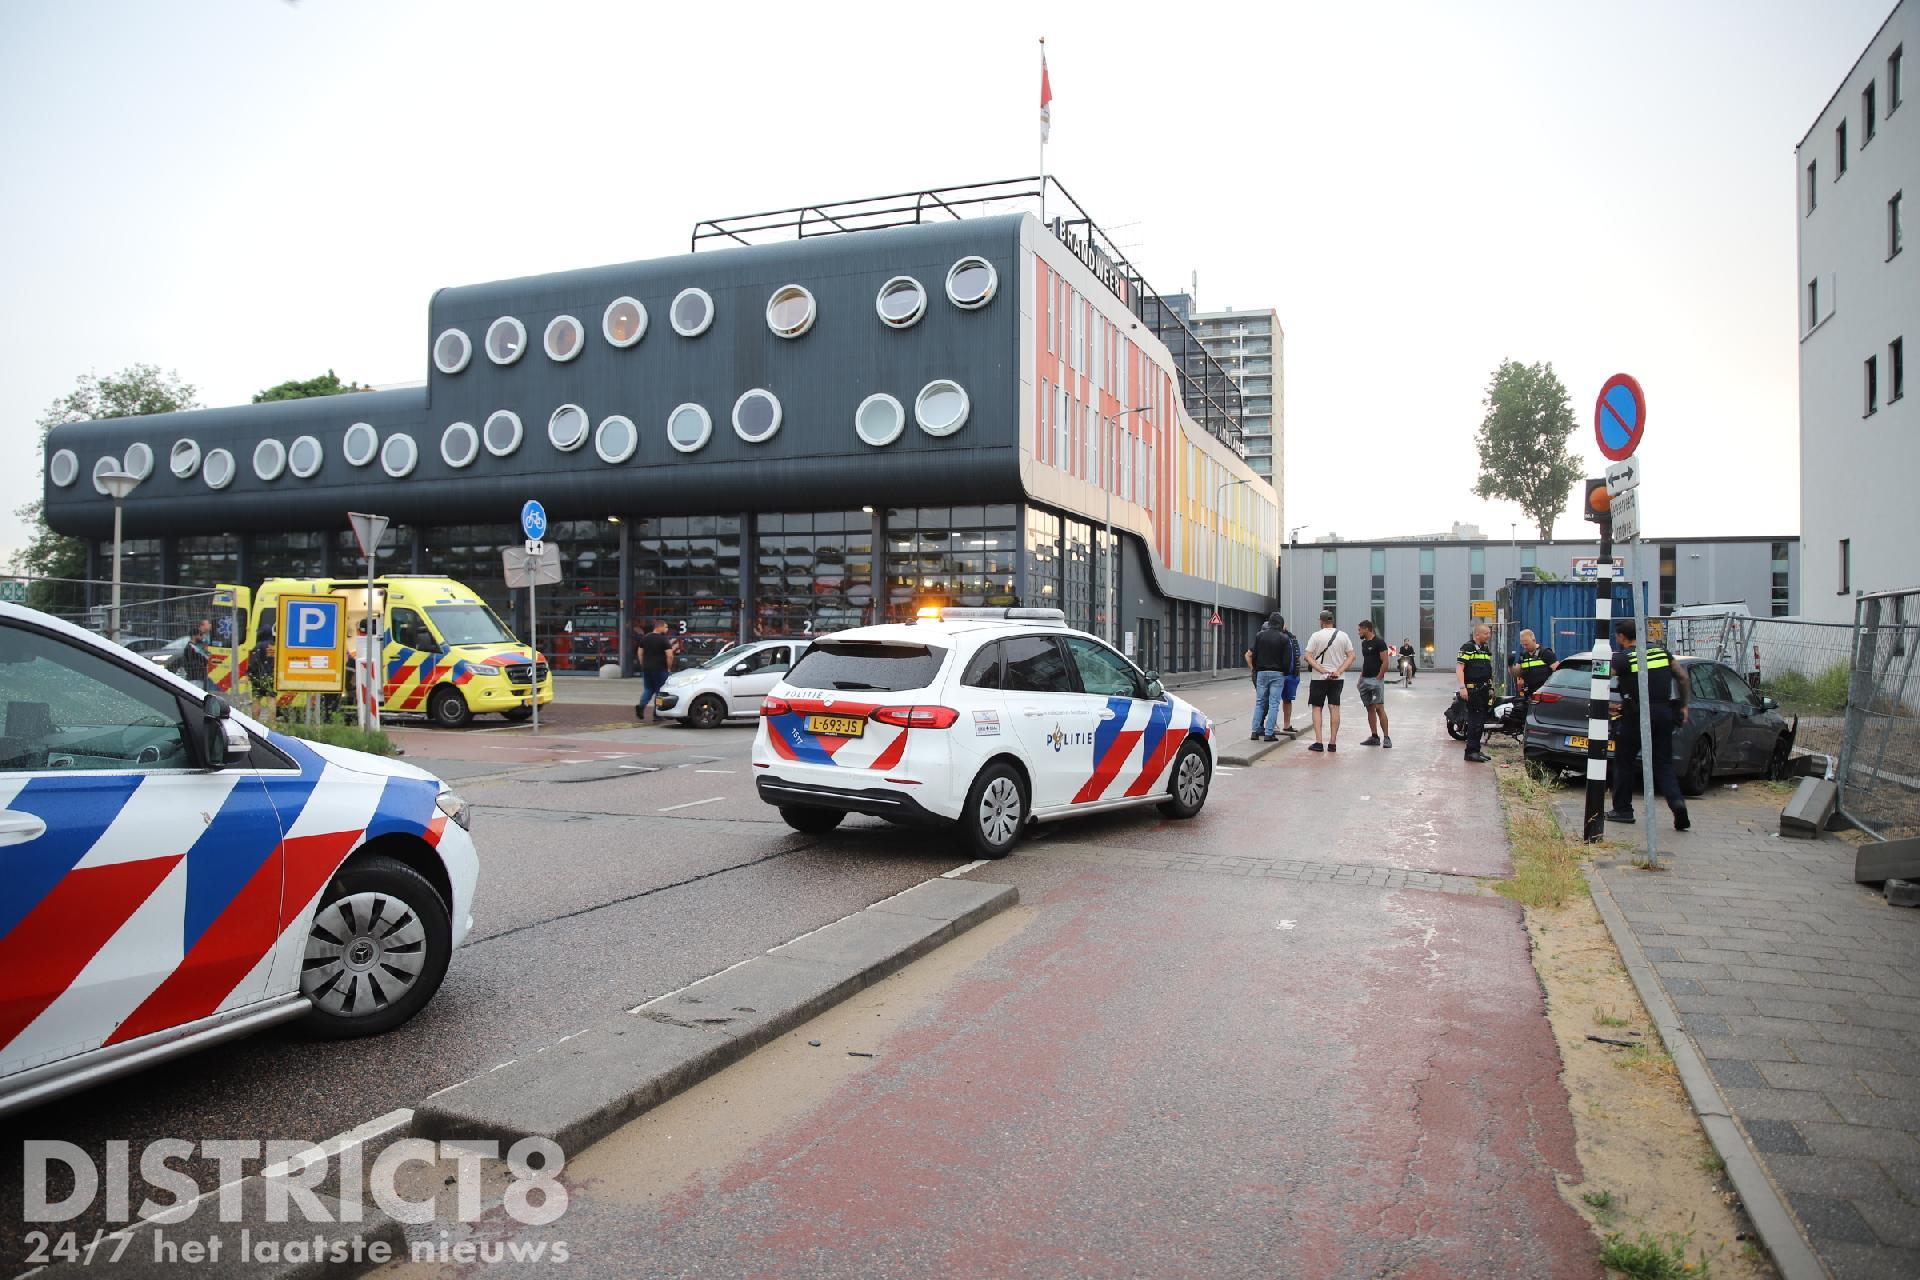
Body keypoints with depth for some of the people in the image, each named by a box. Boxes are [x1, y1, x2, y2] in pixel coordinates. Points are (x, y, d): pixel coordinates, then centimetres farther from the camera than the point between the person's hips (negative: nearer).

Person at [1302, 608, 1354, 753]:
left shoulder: (1316, 636, -8)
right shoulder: (1343, 635, 2)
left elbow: (1308, 657, -13)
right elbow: (1351, 656, -1)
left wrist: (1323, 671, -14)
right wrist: (1338, 671, -9)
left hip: (1319, 678, -3)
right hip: (1337, 678, 3)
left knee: (1317, 707, 5)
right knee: (1334, 708, 6)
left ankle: (1318, 742, -2)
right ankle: (1333, 743, 5)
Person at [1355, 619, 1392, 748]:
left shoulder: (1379, 642, -9)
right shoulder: (1364, 643, 15)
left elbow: (1385, 662, -13)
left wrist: (1378, 678, -16)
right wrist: (1361, 677, 14)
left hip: (1376, 680, -8)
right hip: (1365, 679, 8)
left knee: (1379, 708, -12)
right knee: (1370, 708, 9)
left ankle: (1386, 738, -10)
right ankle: (1374, 737, 14)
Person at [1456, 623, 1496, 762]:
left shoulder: (1486, 649, 19)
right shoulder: (1467, 648, -8)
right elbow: (1459, 668, -15)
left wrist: (1491, 688, 21)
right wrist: (1462, 687, -22)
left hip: (1484, 689, 9)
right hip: (1472, 690, -9)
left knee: (1481, 721, 10)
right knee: (1475, 720, -11)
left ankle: (1476, 749, 18)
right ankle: (1471, 751, -9)